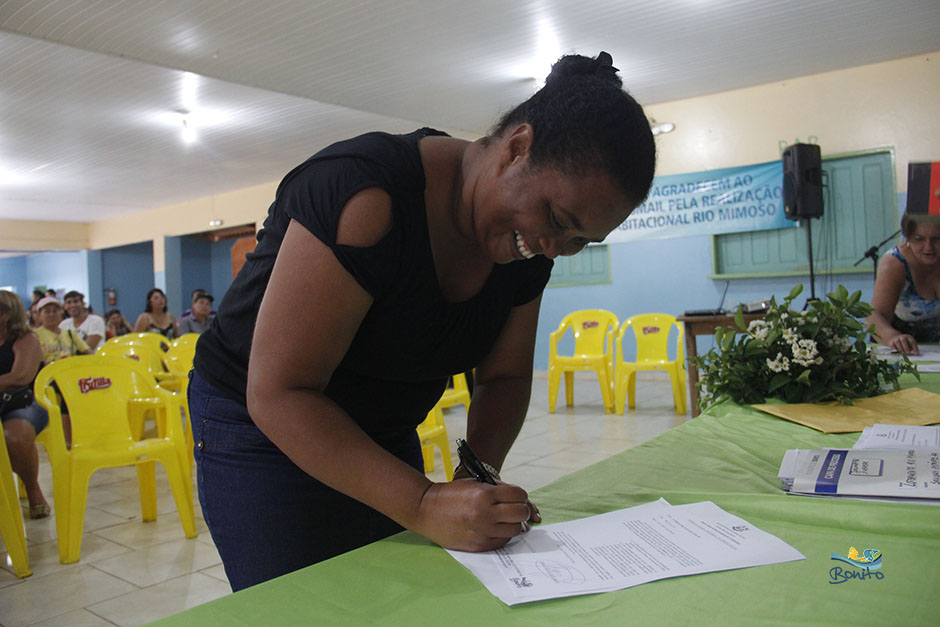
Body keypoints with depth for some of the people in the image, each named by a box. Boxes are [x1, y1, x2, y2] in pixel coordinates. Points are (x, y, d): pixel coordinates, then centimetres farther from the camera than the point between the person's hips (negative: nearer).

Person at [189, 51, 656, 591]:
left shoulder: (528, 242, -8)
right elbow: (277, 393, -31)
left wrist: (480, 474, -18)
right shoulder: (367, 195, -31)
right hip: (259, 425, -6)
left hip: (385, 437, 6)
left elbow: (505, 376, 2)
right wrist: (425, 505, -37)